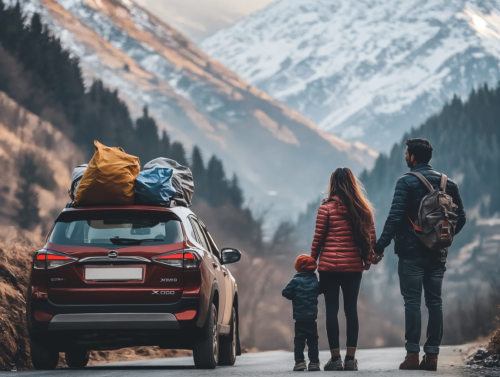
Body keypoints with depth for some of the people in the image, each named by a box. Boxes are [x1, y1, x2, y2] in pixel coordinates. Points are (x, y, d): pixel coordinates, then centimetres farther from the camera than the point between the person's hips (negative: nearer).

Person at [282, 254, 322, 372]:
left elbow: (285, 292, -6)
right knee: (313, 340, 8)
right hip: (312, 316, 3)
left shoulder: (296, 281, -5)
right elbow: (319, 291, 18)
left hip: (299, 317, -3)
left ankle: (299, 362, -5)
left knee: (299, 340, 2)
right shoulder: (315, 280, 6)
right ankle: (314, 362, 5)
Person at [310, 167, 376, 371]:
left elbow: (318, 238, -3)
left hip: (329, 265, -3)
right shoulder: (363, 208, 4)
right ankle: (351, 358, 3)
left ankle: (335, 358, -1)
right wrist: (367, 261, 14)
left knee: (332, 310, 2)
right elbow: (371, 237, 4)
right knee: (351, 309, 7)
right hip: (354, 266, 3)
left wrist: (312, 260, 9)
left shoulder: (327, 207, -5)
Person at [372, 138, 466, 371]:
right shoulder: (448, 184, 8)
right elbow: (460, 217, 10)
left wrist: (380, 247, -13)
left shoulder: (407, 182, -9)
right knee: (435, 302, 7)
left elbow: (395, 218, -16)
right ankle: (432, 356, 6)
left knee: (412, 301, -3)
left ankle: (412, 355, -6)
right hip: (438, 254, 5)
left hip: (412, 251, -5)